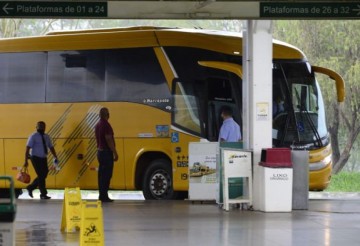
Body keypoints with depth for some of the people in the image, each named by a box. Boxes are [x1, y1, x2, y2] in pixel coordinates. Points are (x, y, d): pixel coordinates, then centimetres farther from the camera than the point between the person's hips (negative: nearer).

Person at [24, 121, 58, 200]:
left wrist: (55, 157, -1)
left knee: (44, 175, 8)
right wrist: (26, 161, -17)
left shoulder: (46, 137, 10)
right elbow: (27, 149, -11)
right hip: (36, 158, -6)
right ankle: (43, 194, 0)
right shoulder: (33, 136, -7)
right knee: (41, 176, -8)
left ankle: (30, 187, 26)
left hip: (44, 158, 6)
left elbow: (51, 147, 12)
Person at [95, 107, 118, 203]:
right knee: (107, 175, -8)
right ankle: (104, 196, -9)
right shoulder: (106, 125, -17)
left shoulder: (98, 125, 12)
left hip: (100, 151, 10)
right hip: (107, 152, -10)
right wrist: (115, 153, -18)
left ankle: (102, 196, 15)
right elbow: (109, 140, -21)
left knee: (102, 174, 12)